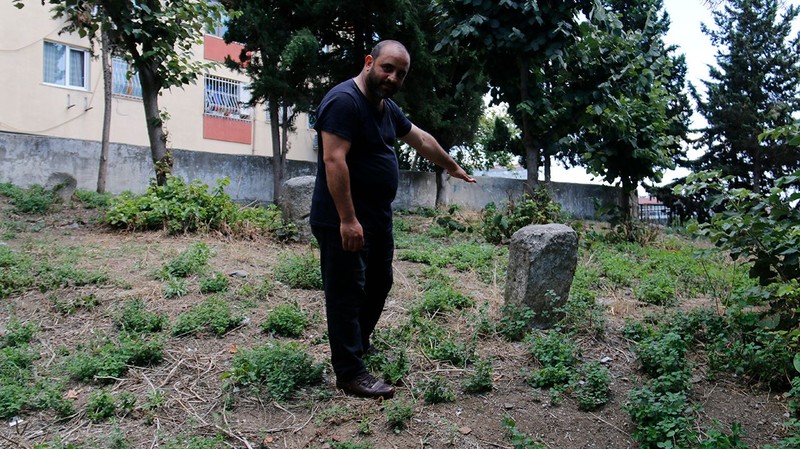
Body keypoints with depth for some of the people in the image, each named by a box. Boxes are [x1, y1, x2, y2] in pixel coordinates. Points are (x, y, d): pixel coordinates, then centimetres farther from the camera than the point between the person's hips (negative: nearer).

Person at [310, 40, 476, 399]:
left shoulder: (387, 107, 13)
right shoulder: (344, 101, -17)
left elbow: (421, 140, 26)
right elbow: (334, 160, -25)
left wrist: (452, 167, 36)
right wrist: (348, 220, -29)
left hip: (378, 218, 10)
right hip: (344, 220, -10)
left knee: (379, 284, 21)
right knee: (347, 293, -3)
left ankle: (359, 345, 39)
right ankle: (350, 374, 6)